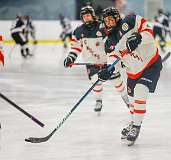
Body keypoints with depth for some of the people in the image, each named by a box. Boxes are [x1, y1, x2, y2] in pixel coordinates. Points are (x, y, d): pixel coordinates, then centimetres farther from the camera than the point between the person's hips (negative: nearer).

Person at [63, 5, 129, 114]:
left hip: (107, 58, -2)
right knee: (96, 81, -13)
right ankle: (99, 101, 9)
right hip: (91, 62, 2)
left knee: (116, 78, 5)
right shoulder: (79, 31, -2)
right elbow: (76, 46, 8)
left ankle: (125, 96, 29)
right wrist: (70, 58, -4)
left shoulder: (102, 27, -14)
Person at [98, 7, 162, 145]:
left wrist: (138, 38, -38)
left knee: (140, 91, -21)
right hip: (134, 71, 7)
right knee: (132, 98, 14)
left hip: (152, 63, -7)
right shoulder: (110, 42, 1)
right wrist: (108, 70, -28)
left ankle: (136, 127, -10)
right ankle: (133, 122, 41)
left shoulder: (130, 22, -14)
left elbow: (148, 31, -18)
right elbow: (114, 56, -8)